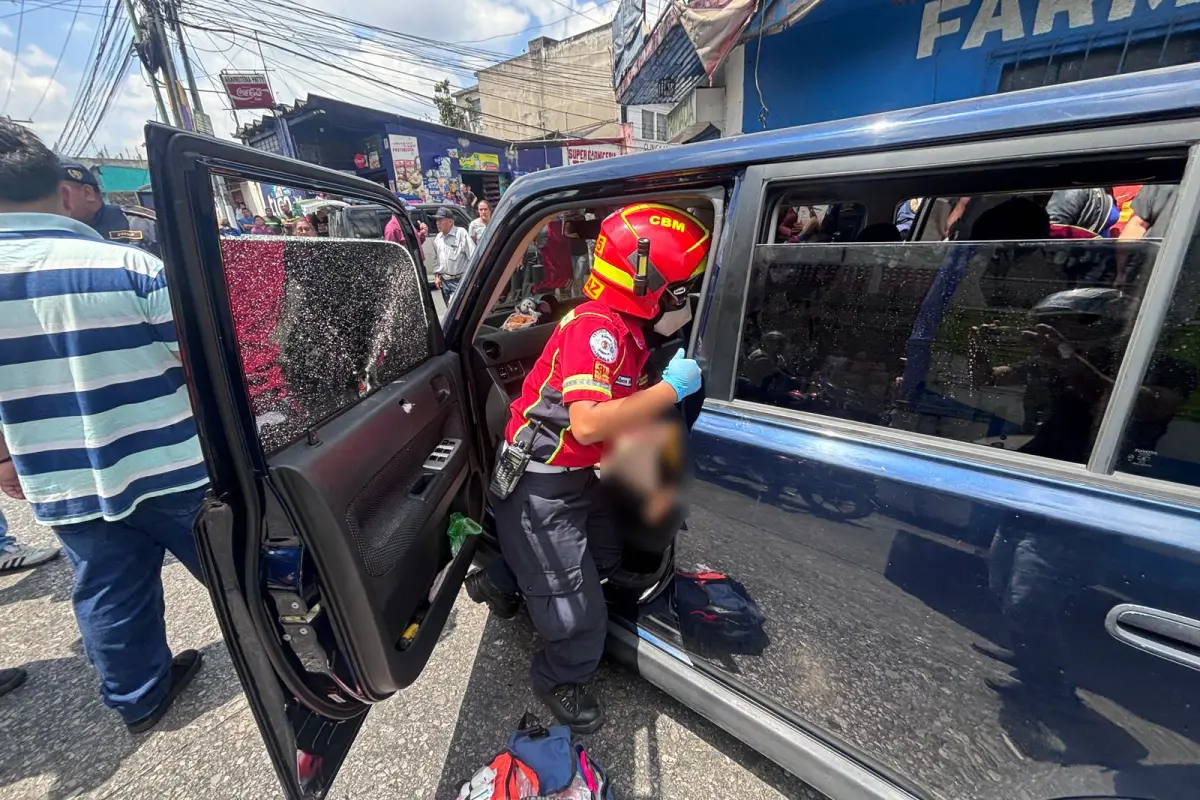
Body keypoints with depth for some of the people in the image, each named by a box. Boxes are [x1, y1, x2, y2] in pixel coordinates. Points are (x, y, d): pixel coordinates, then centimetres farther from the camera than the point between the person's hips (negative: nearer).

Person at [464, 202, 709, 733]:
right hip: (539, 487, -9)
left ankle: (500, 580, 43)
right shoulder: (597, 326, -25)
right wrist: (672, 388, -29)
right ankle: (559, 682, 37)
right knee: (581, 617, 2)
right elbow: (588, 424, -35)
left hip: (574, 477, 9)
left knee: (604, 558, 26)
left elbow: (623, 412, 6)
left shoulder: (625, 327, 5)